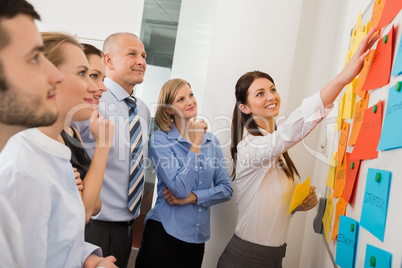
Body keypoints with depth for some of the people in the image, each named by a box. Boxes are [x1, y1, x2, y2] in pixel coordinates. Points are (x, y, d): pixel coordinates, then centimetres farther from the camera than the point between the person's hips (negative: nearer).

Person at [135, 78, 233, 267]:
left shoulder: (211, 141, 5)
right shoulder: (160, 140, -9)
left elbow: (226, 189, 2)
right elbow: (180, 189, -18)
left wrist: (193, 197, -12)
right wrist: (195, 144, -17)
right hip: (164, 235, -4)